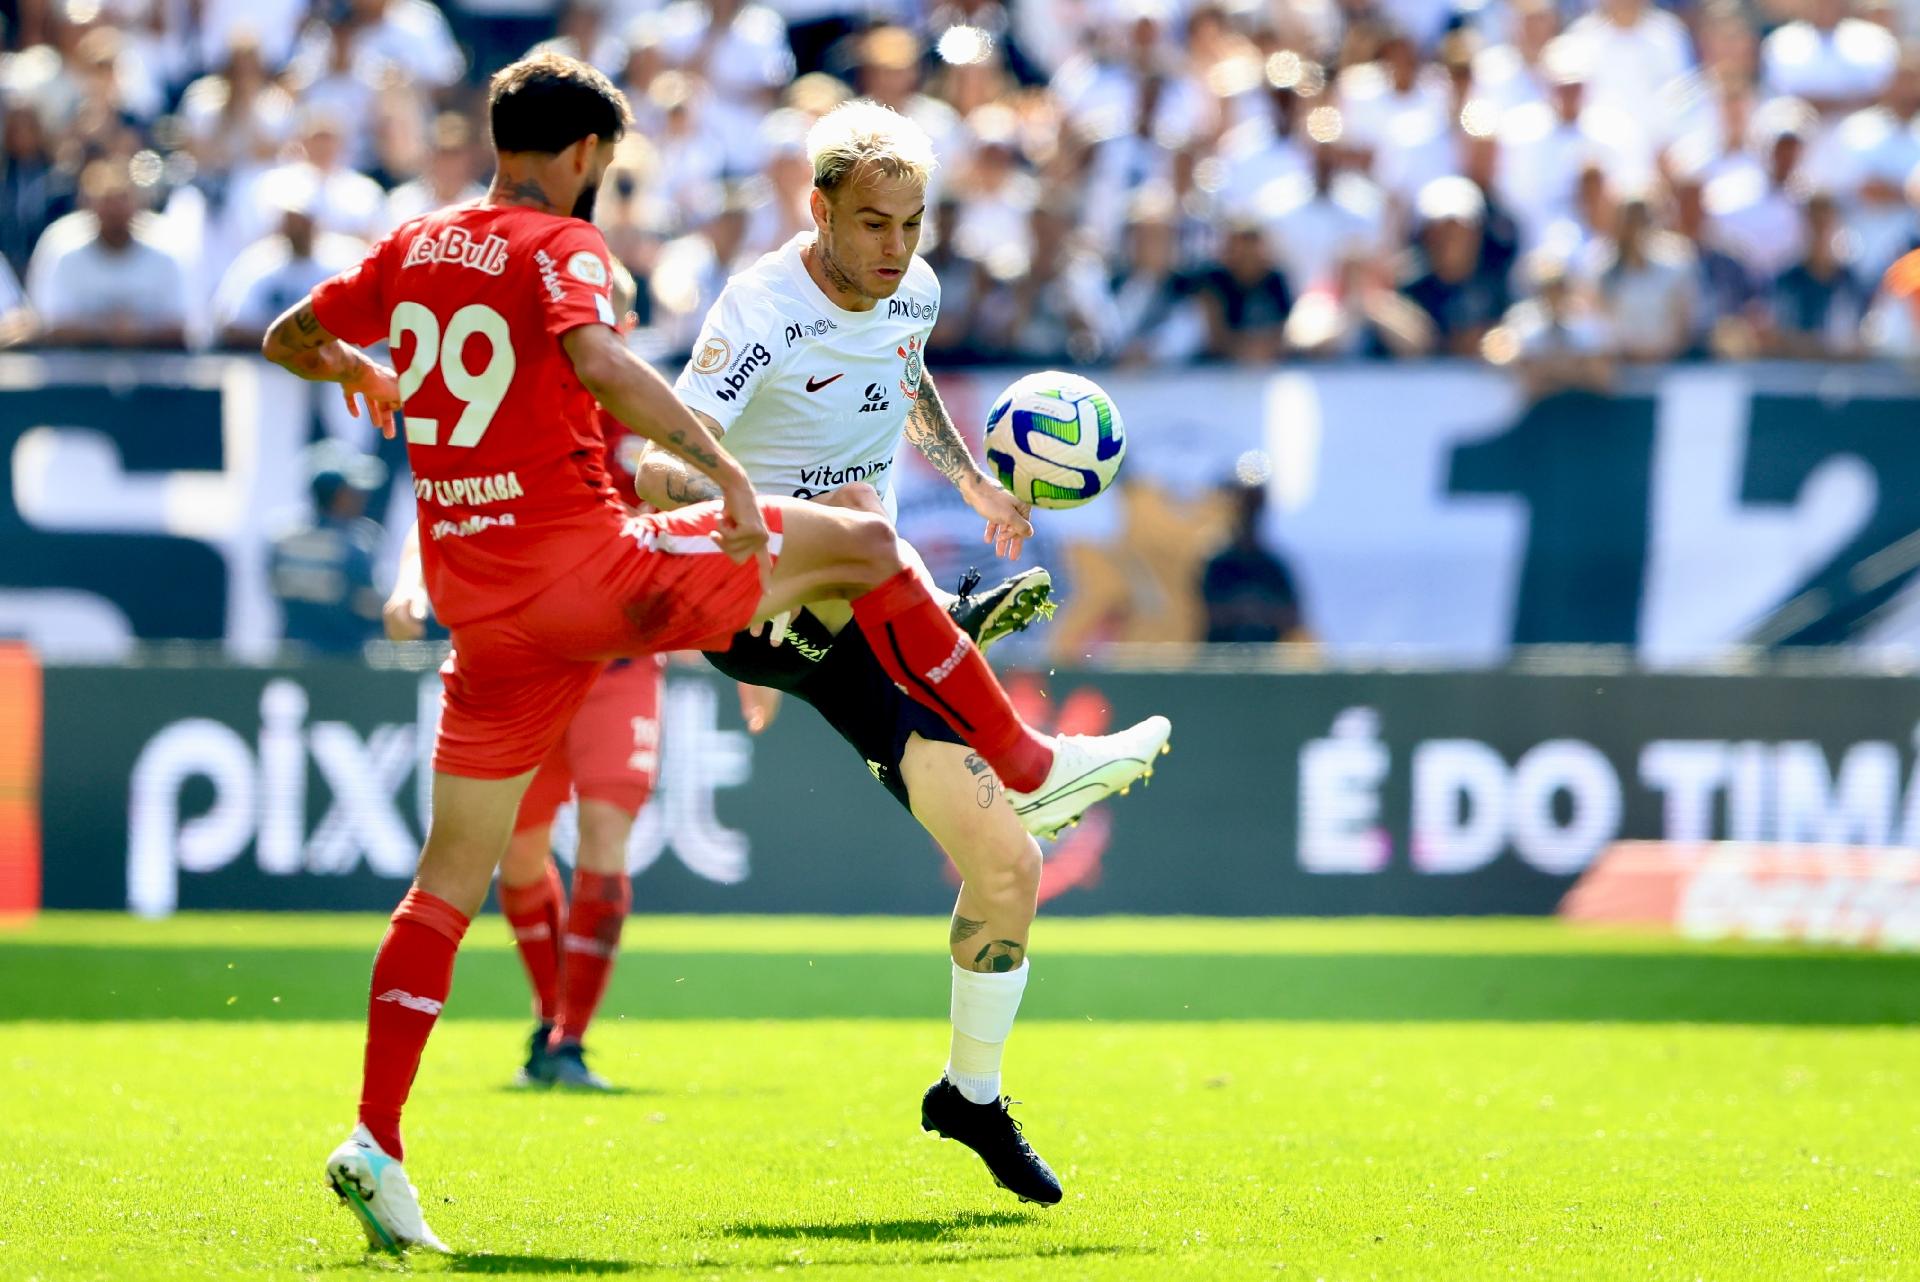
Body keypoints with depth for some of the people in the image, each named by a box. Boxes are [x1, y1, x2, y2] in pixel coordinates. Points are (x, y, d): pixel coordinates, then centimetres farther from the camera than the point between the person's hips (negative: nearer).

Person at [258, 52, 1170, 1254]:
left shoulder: (413, 251, 12)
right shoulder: (560, 246, -8)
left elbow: (288, 338, 25)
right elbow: (594, 356, -29)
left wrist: (360, 377, 46)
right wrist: (722, 466, -31)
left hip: (480, 603, 6)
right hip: (584, 566, -6)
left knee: (456, 871, 10)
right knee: (861, 544, 7)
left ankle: (376, 1142, 1)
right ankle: (1032, 768, 11)